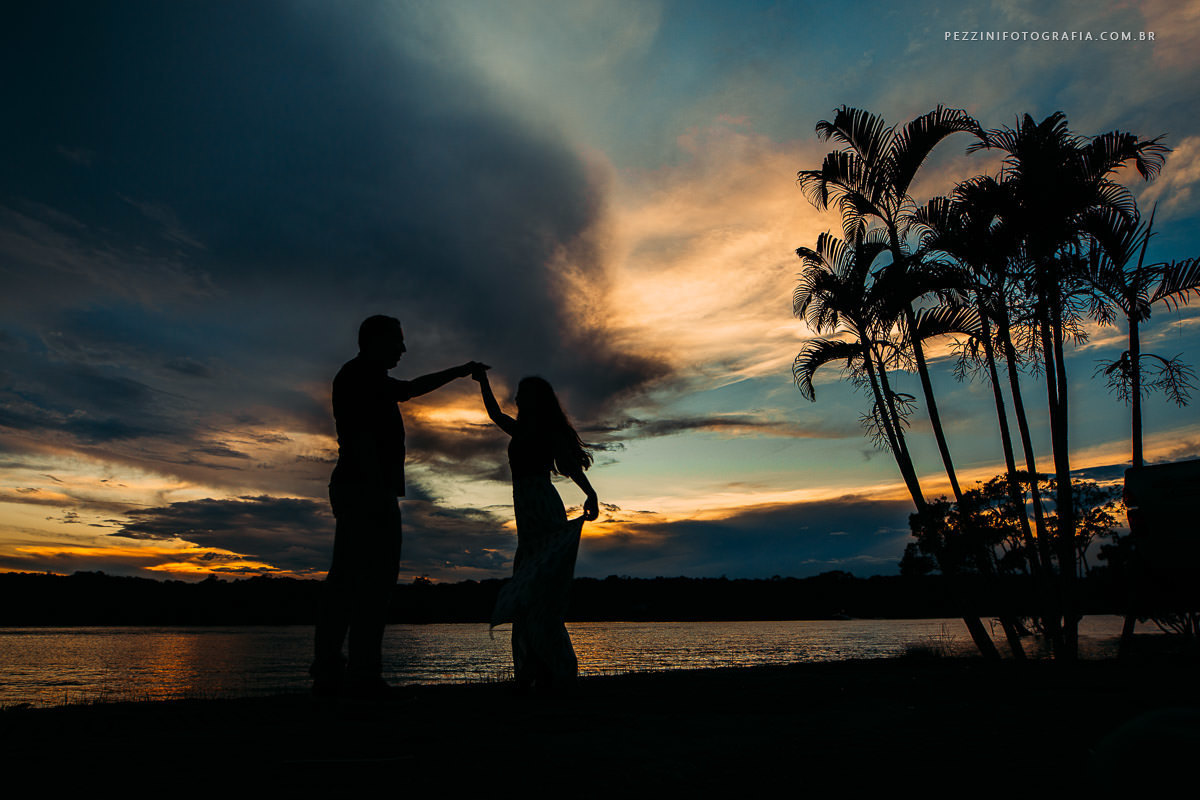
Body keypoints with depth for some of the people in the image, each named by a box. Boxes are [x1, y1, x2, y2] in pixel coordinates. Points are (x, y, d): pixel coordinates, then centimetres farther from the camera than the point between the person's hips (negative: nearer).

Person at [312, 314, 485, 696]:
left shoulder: (366, 378, 26)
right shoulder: (362, 374, -5)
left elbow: (412, 388, 39)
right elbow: (360, 435, -17)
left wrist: (461, 371, 44)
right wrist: (378, 487, -24)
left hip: (351, 489, 10)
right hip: (370, 489, -10)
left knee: (345, 579, 6)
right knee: (375, 578, -12)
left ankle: (328, 672, 8)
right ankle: (363, 674, -12)